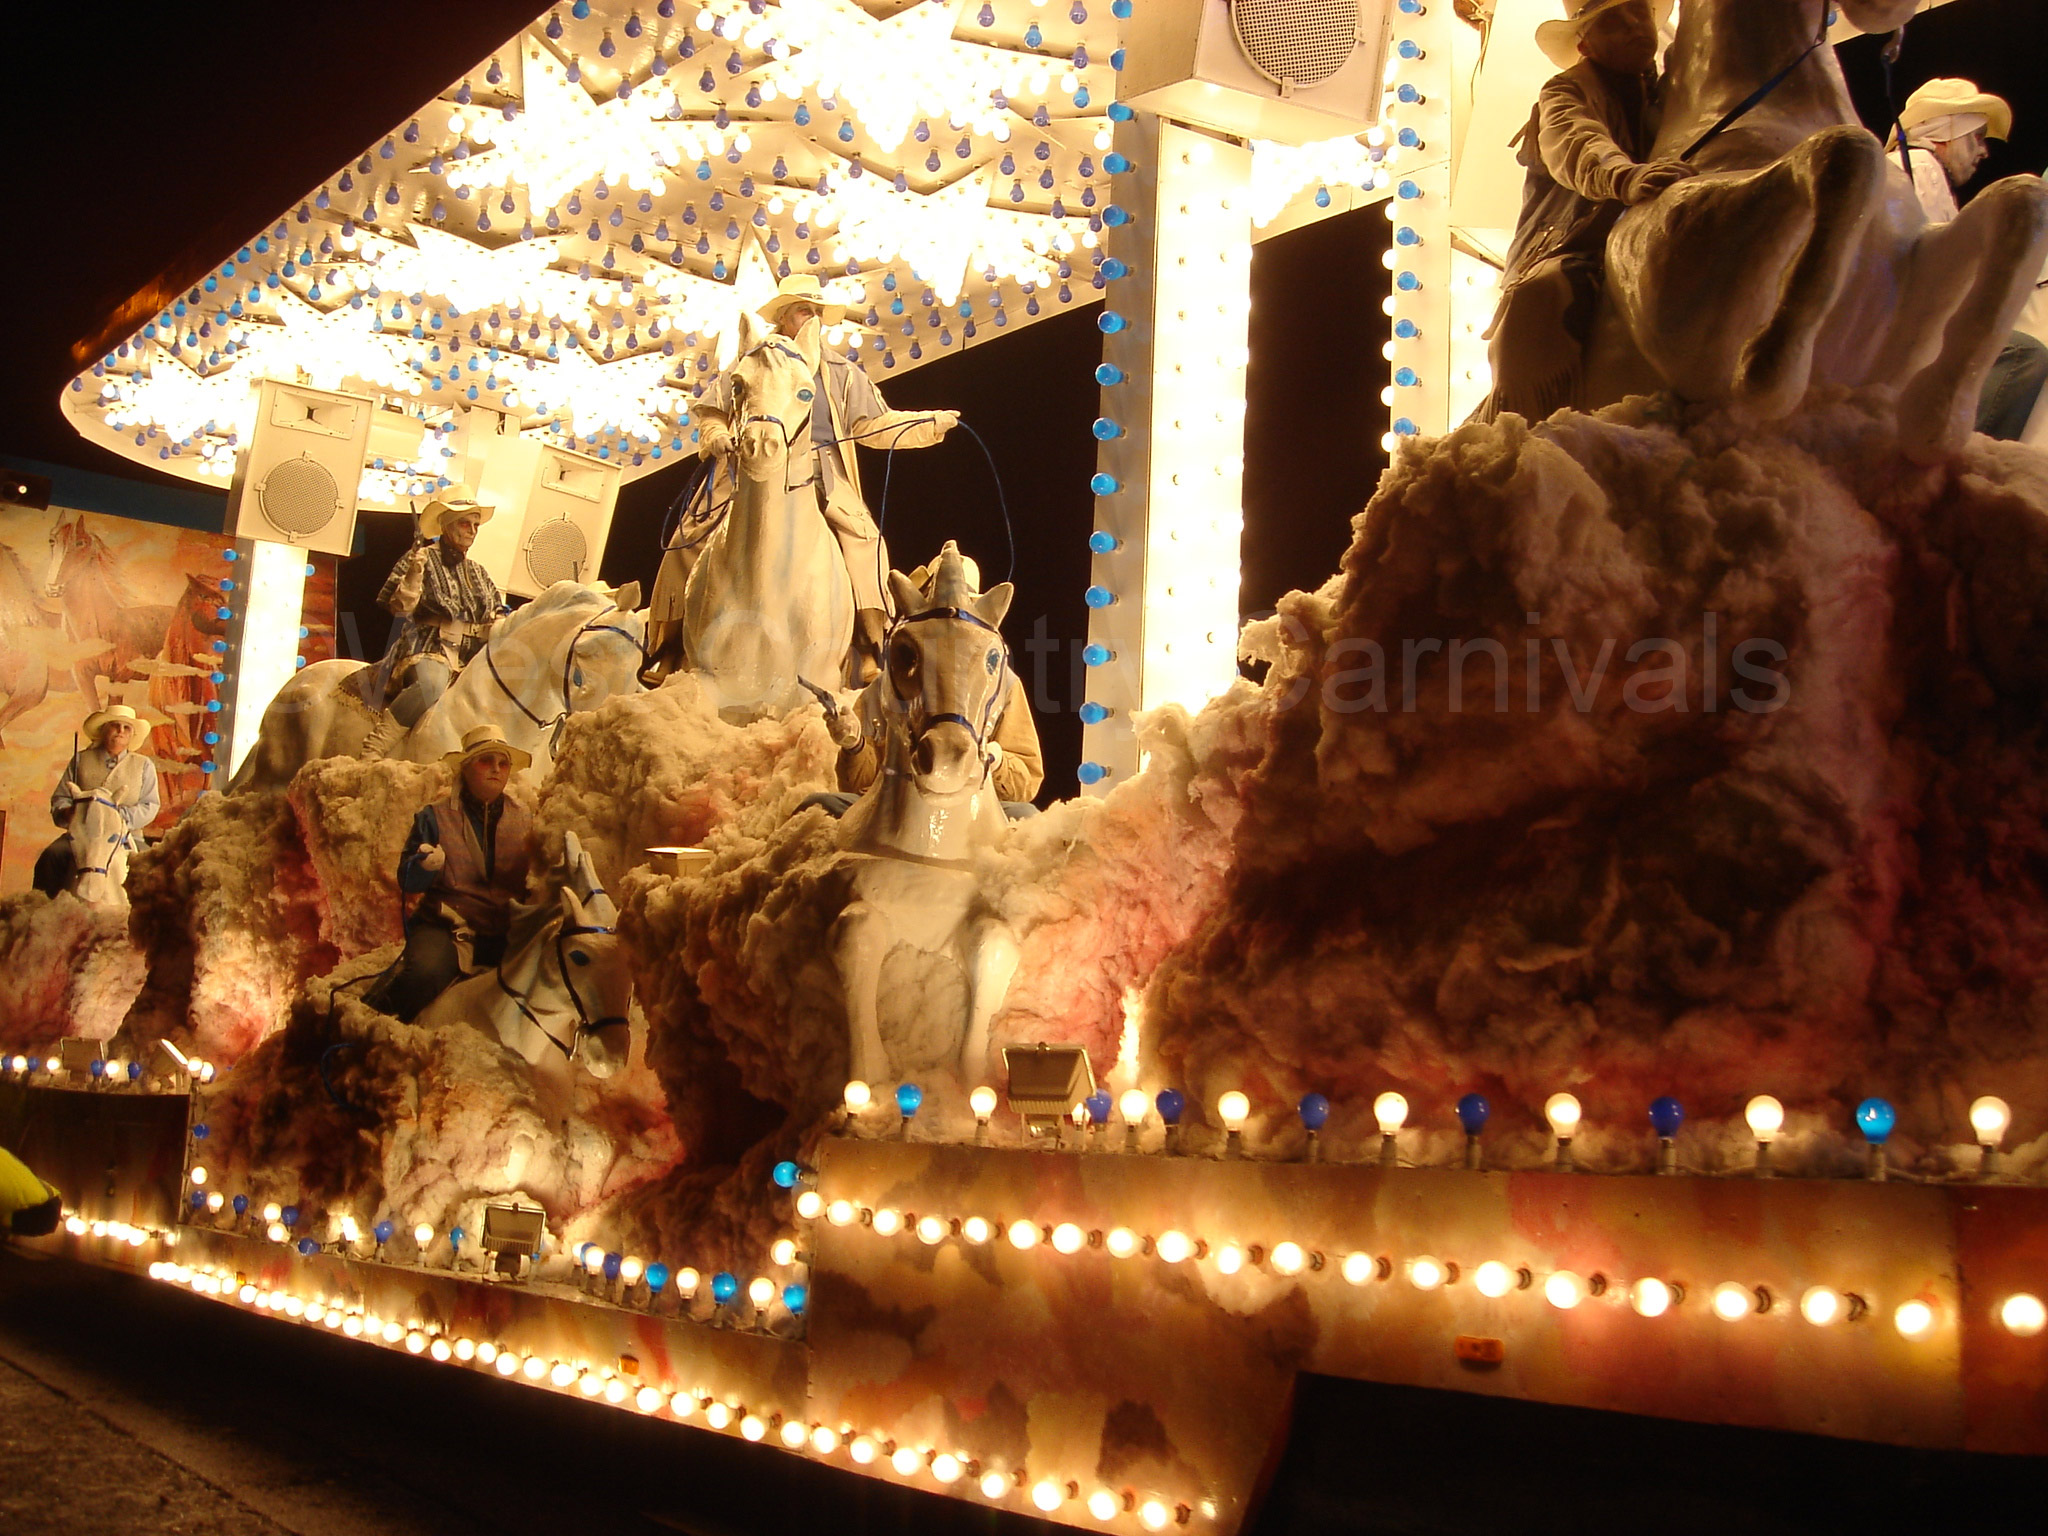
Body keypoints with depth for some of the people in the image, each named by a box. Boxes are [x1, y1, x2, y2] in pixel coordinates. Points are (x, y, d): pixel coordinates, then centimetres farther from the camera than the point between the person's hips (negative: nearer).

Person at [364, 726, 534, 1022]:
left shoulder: (522, 820, 14)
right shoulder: (436, 817, 6)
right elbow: (408, 882, 1)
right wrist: (425, 865, -21)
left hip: (505, 935, 3)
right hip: (447, 928, -3)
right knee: (425, 973, -34)